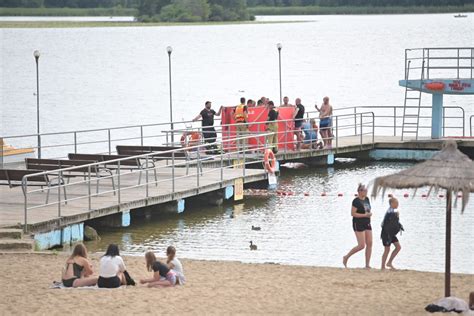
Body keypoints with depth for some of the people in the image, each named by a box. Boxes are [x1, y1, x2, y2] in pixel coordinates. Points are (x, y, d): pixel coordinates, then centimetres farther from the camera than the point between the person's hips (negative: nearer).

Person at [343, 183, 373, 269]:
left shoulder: (367, 199, 11)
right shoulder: (356, 201, -14)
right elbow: (353, 213, -18)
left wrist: (369, 213, 7)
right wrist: (365, 215, -20)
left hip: (367, 224, 8)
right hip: (358, 224, -8)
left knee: (369, 244, 0)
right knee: (361, 245, -11)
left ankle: (367, 264, 4)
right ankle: (346, 257, 8)